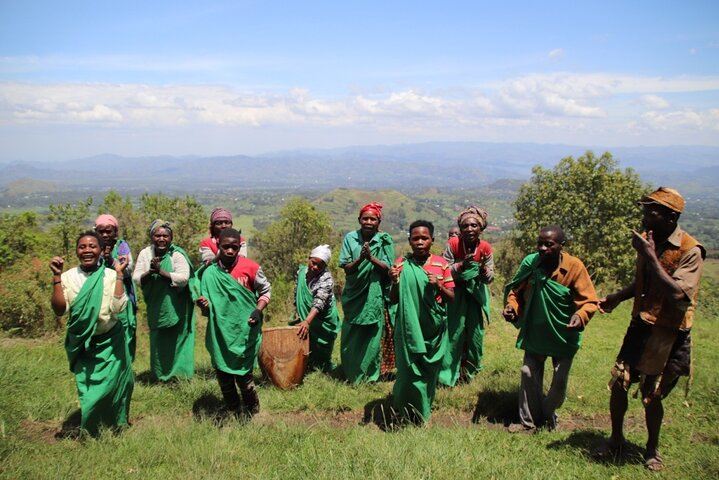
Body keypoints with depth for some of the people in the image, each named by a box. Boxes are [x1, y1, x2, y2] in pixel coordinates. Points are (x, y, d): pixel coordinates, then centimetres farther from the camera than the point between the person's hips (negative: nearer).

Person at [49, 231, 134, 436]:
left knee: (111, 385, 7)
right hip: (82, 344, 1)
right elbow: (59, 309, -15)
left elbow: (118, 307, -22)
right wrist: (56, 276, -18)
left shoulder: (111, 276, -11)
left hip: (110, 342, -1)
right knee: (88, 391, 6)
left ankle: (117, 424, 35)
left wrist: (119, 274, -22)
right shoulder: (68, 277, -5)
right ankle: (88, 432, 30)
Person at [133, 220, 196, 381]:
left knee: (177, 341, 3)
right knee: (158, 342, 13)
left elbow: (183, 278, -24)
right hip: (156, 307, 4)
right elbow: (136, 279, -5)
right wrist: (149, 273, -25)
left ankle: (180, 376, 17)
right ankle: (160, 376, 29)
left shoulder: (177, 254, -14)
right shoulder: (145, 253, -1)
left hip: (176, 307, -4)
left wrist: (161, 271, -28)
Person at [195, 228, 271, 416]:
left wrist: (258, 311, -11)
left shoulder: (250, 267, -8)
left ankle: (253, 414, 22)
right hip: (220, 334, 3)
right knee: (224, 378, 9)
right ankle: (234, 414, 29)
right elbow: (208, 309, 3)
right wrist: (204, 305, -21)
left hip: (245, 333, -2)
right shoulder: (209, 273, -2)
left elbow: (266, 290, 6)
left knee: (243, 376, -1)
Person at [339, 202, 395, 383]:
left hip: (375, 295, -1)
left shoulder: (385, 240, -4)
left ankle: (370, 375, 16)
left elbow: (388, 269, -7)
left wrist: (371, 257, -23)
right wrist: (360, 258, -22)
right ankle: (350, 374, 22)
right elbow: (346, 268, -3)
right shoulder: (350, 238, 0)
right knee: (351, 336, 6)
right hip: (354, 294, 2)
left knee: (372, 335, 1)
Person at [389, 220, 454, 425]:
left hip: (434, 328, 2)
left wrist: (439, 286, -16)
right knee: (410, 371, -1)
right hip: (409, 327, -2)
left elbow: (451, 297, 3)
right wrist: (395, 282, -17)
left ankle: (423, 411, 30)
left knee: (430, 372, 10)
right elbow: (393, 300, 1)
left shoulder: (442, 264, 1)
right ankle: (406, 413, 21)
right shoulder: (402, 264, -2)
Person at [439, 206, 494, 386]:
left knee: (475, 333, 10)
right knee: (454, 332, -3)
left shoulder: (485, 248, -10)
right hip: (455, 293, -3)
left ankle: (469, 370, 31)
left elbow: (490, 278, -4)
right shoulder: (453, 244, -17)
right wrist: (461, 265, -29)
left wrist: (484, 268, -25)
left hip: (476, 293, 3)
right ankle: (448, 374, 11)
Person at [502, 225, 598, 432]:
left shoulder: (574, 266, -21)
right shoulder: (530, 262, -15)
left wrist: (580, 315, -36)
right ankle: (528, 421, 26)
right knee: (529, 374, 8)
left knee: (560, 380, 9)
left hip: (564, 335, -2)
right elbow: (515, 289, 0)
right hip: (535, 332, 2)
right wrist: (512, 306, -19)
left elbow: (589, 300, -16)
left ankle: (547, 413, 38)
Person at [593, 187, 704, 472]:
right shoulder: (649, 241, 4)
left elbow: (677, 293, -30)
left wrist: (650, 255, -28)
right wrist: (617, 298, 4)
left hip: (667, 334, -5)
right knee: (618, 384, 5)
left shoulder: (690, 251, -17)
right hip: (640, 326, 5)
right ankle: (616, 440, 27)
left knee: (652, 396, 6)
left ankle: (652, 449, 31)